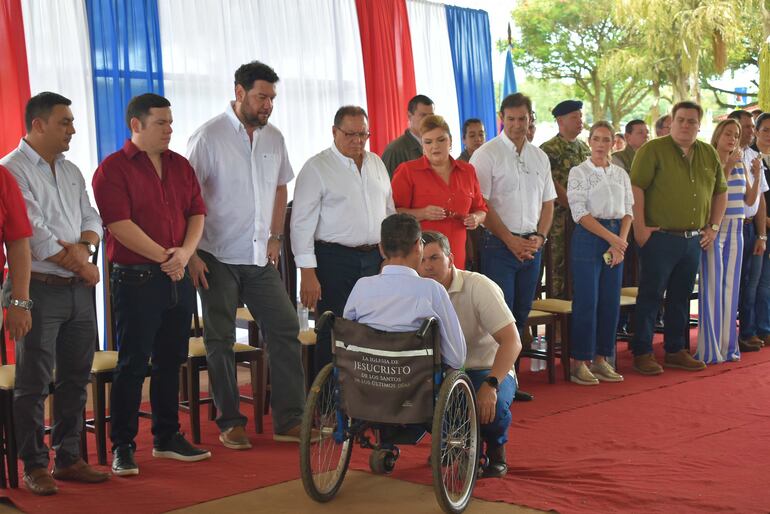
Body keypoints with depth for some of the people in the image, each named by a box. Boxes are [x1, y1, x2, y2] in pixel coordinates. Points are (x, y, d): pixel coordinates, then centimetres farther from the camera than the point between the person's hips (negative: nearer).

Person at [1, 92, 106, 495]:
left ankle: (68, 458, 21)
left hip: (79, 288, 7)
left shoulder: (71, 172, 16)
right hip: (39, 290, -7)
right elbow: (33, 234, -15)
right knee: (33, 383, 0)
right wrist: (81, 266, -8)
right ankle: (34, 467, 8)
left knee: (75, 378, 11)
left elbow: (92, 219, 12)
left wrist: (84, 247, -10)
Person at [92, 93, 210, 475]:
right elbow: (121, 224, -16)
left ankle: (167, 437, 23)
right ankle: (122, 446, 7)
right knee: (133, 365, -2)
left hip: (178, 277, 6)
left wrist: (185, 251, -9)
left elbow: (197, 213, 9)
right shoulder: (113, 169, -7)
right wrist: (164, 257, -16)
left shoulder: (180, 165, 12)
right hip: (136, 280, -6)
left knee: (170, 361, 13)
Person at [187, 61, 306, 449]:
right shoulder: (209, 137, -9)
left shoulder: (274, 138, 8)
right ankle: (230, 423, 15)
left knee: (285, 329, 1)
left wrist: (275, 237, 9)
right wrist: (191, 254, -14)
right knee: (220, 340, 4)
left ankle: (289, 419, 8)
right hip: (218, 257, -5)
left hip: (261, 257, 5)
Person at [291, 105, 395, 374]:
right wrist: (308, 273, -15)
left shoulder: (376, 163, 13)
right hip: (334, 260, -5)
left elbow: (389, 211, 19)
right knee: (333, 334, -2)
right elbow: (302, 223, -10)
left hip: (376, 258, 5)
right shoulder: (317, 168, -6)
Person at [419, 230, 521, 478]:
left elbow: (512, 342, -24)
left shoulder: (478, 287, -18)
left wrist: (490, 385, -38)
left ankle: (495, 448, 2)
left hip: (486, 370, -3)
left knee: (492, 406, -37)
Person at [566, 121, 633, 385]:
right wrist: (611, 237, -14)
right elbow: (580, 213, -10)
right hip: (588, 238, -5)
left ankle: (601, 358, 15)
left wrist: (621, 241, -6)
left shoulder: (621, 174, 13)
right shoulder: (579, 172, -3)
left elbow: (628, 211, 9)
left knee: (611, 301, 6)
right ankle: (580, 362, 1)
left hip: (617, 238, 5)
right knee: (586, 301, -6)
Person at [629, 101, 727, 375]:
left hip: (694, 239, 6)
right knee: (650, 296, -1)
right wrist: (640, 227, -17)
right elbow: (636, 187, -13)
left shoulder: (709, 154, 11)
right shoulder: (653, 150, -7)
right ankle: (642, 353, 7)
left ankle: (675, 350, 24)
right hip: (660, 237, -6)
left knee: (681, 297, 14)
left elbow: (720, 191, 20)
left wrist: (714, 227, 12)